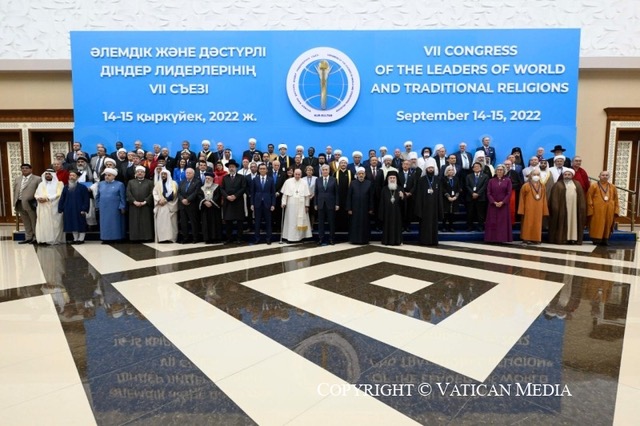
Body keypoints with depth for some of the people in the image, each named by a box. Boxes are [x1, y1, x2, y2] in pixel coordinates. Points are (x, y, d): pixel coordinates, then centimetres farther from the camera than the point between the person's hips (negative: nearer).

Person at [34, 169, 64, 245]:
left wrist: (47, 198, -16)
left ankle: (54, 239, -2)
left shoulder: (59, 184, 3)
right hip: (42, 207, 5)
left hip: (53, 207, -4)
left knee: (53, 223, -5)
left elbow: (58, 194, -9)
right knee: (43, 223, -2)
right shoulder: (41, 184, 20)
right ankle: (43, 239, -2)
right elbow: (36, 194, 16)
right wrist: (39, 198, -7)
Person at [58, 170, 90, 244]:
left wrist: (84, 209, -14)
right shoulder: (66, 187, 9)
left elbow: (86, 199, -8)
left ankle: (81, 239, 9)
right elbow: (62, 199, 11)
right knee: (72, 224, 9)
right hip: (68, 210, 5)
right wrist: (60, 209, 6)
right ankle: (75, 239, 18)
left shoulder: (82, 187, -5)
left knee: (80, 224, 0)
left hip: (79, 210, -5)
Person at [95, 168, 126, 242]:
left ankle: (116, 238, 5)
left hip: (115, 208, -4)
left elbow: (123, 197, -4)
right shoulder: (100, 184, 12)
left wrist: (122, 207, -9)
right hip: (103, 208, 4)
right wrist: (97, 206, 10)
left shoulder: (119, 184, -2)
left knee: (115, 223, 0)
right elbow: (98, 196, 15)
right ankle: (105, 238, 11)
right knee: (105, 224, 6)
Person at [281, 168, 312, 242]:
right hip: (291, 205, -1)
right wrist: (284, 203, -6)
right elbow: (285, 194, 0)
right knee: (291, 221, 2)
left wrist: (306, 205, 0)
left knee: (301, 221, 5)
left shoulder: (304, 183, 3)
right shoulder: (288, 182, 1)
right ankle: (290, 237, 6)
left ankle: (299, 236, 13)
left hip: (301, 205, 1)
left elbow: (307, 195, 3)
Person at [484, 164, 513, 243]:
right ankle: (492, 238, 4)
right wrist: (494, 202, -12)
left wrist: (502, 202, -14)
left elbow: (509, 193, -3)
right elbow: (488, 193, 0)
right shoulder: (491, 181, 6)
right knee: (492, 222, 0)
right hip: (493, 205, 1)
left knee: (503, 222, 0)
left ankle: (502, 238, 3)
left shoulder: (508, 180, 4)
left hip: (504, 205, -1)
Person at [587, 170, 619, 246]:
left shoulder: (612, 187, 11)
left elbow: (616, 200, 11)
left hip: (609, 210, 4)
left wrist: (616, 210, 3)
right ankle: (596, 240, 3)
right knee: (597, 225, -3)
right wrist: (590, 210, -11)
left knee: (607, 225, 7)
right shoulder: (594, 186, 0)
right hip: (597, 210, -4)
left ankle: (605, 240, 15)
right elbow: (589, 198, -4)